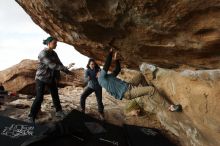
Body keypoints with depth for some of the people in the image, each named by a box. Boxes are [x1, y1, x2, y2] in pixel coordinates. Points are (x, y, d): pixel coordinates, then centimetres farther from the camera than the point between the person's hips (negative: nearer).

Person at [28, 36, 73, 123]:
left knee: (55, 95, 13)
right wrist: (65, 69, -32)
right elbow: (52, 65, -29)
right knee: (39, 97, -8)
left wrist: (67, 72, -6)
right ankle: (31, 117, 5)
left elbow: (59, 64, 6)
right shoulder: (43, 53, -19)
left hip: (52, 78, 7)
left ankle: (58, 112, 30)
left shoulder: (54, 53, 4)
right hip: (41, 78, -7)